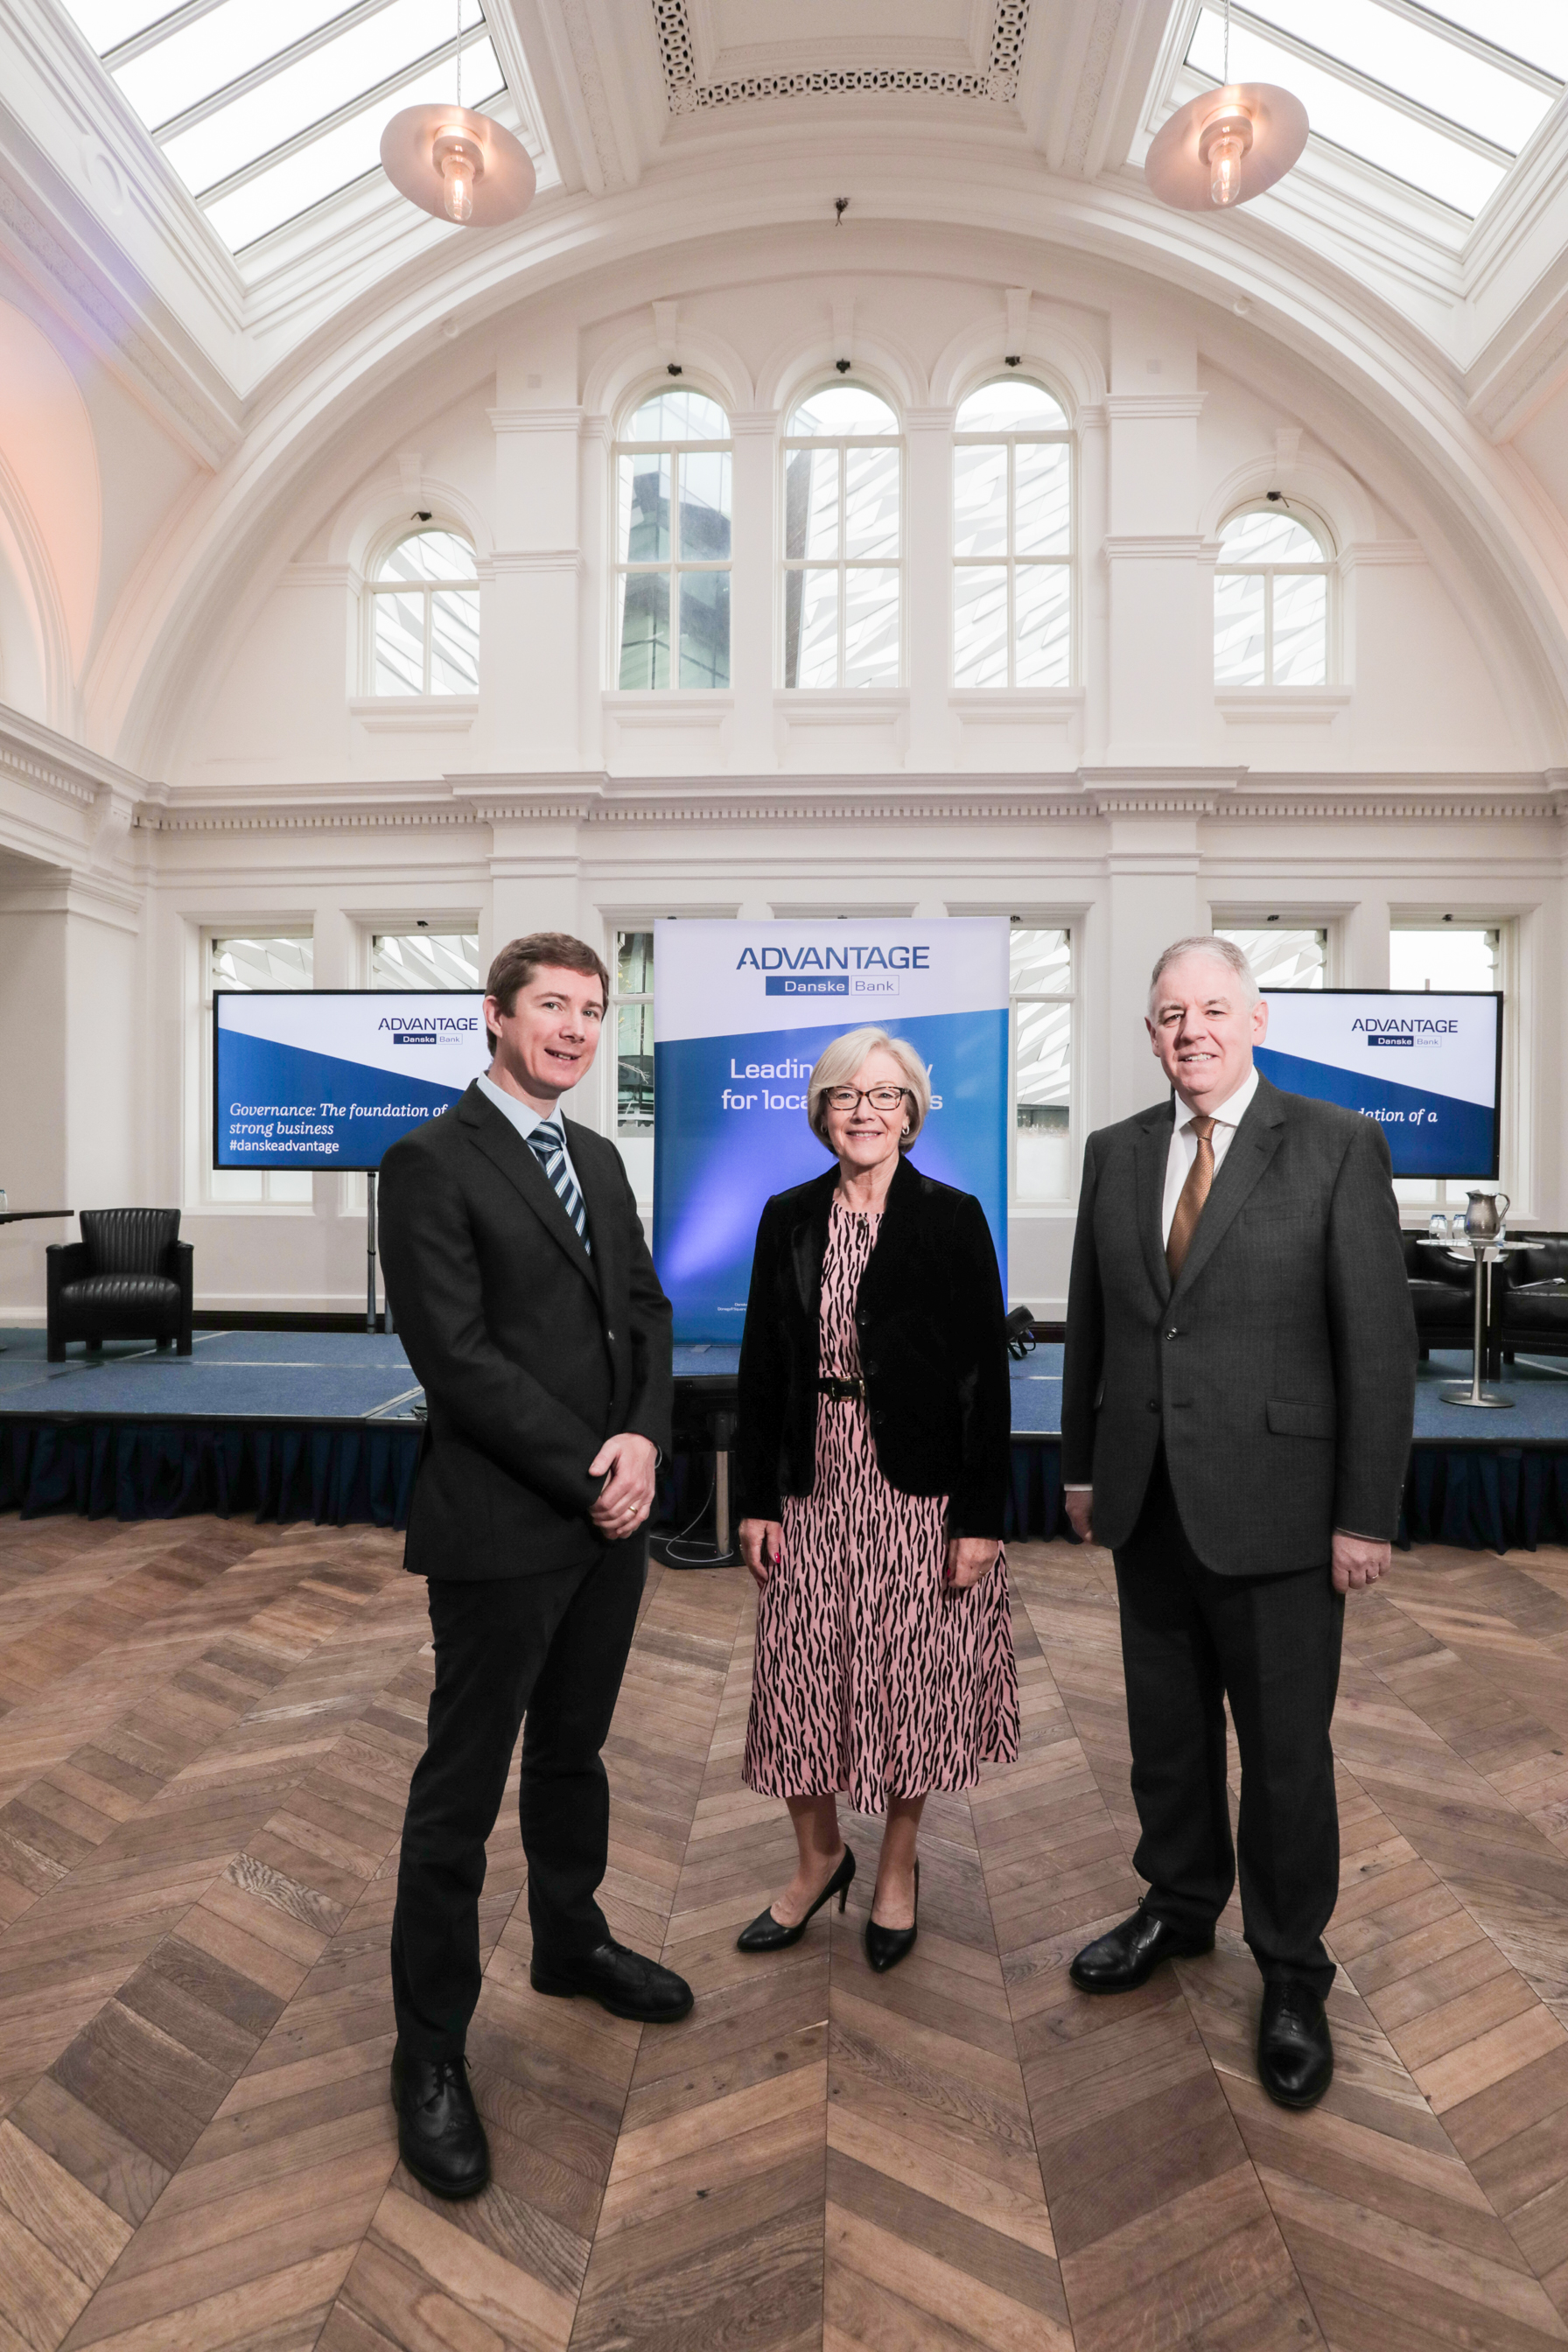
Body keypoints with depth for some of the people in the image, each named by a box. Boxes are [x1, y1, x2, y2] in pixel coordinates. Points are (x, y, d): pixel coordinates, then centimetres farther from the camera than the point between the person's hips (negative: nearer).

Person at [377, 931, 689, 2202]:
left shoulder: (599, 1158, 12)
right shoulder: (431, 1163, -11)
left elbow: (646, 1311, 9)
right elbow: (458, 1355, -18)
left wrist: (645, 1438, -8)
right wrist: (587, 1475, -16)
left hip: (610, 1520, 7)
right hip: (501, 1527, -7)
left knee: (574, 1753, 24)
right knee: (462, 1790, 8)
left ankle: (572, 1943, 46)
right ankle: (431, 2051, 28)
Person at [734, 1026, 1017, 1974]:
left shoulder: (953, 1219, -5)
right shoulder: (789, 1219, 4)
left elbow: (987, 1375, -6)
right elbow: (762, 1365, 5)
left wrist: (980, 1516, -9)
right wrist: (756, 1500, 3)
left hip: (921, 1484, -2)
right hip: (815, 1479, 3)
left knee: (911, 1675, 11)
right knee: (798, 1673, 9)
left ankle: (899, 1865, 36)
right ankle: (820, 1855, 36)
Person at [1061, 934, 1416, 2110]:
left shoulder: (1338, 1145, -8)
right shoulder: (1116, 1152, 5)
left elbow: (1380, 1340, -9)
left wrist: (1366, 1515, -10)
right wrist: (1082, 1464, 11)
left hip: (1273, 1506, -4)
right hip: (1147, 1499, 4)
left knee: (1287, 1751, 11)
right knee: (1167, 1729, 20)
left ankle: (1293, 1974, 35)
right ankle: (1180, 1905, 44)